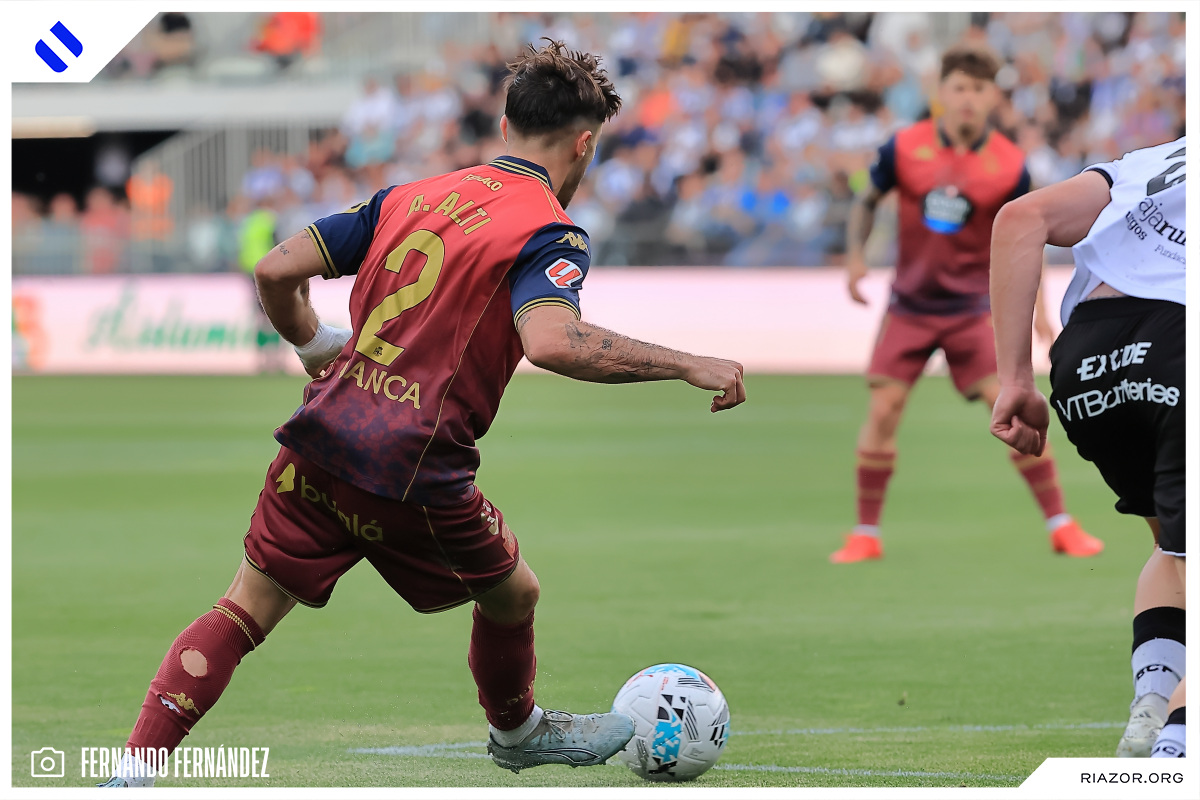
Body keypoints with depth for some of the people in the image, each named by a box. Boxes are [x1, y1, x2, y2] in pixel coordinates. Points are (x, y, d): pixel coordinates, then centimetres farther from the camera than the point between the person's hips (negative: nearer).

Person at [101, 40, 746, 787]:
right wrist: (685, 364, -20)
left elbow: (278, 270, 9)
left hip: (321, 445, 5)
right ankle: (517, 732, 47)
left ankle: (133, 772, -4)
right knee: (512, 595, 23)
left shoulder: (411, 196, 13)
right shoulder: (551, 233, -5)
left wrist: (314, 345, 28)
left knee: (243, 613, 9)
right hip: (415, 474, -5)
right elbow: (550, 339, -25)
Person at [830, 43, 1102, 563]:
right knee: (883, 410, -7)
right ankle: (866, 534, 6)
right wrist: (855, 257, -5)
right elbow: (867, 202, 9)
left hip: (972, 309, -1)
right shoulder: (904, 148, -8)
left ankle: (1060, 525, 1)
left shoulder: (1009, 167, -9)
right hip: (909, 306, 1)